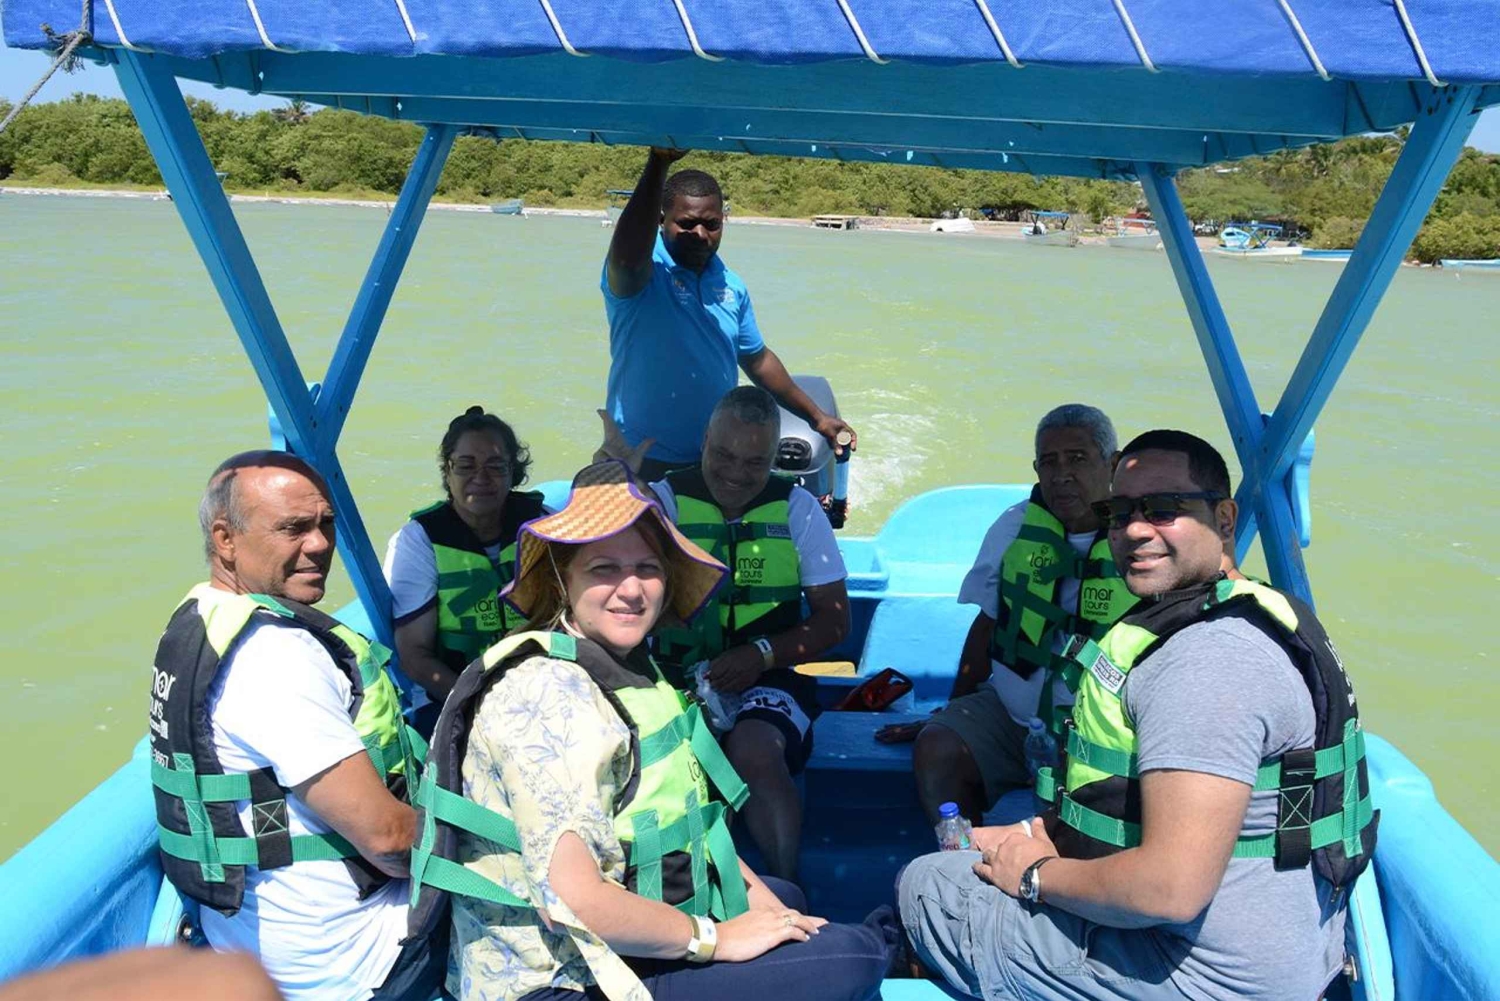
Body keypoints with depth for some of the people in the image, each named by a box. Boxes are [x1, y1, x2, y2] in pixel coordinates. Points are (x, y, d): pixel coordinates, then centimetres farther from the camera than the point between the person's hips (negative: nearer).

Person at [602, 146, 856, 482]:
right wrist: (658, 163, -41)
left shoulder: (731, 286, 6)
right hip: (644, 461, -6)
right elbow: (628, 259, -39)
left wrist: (815, 416, 18)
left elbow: (757, 359, 17)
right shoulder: (642, 271, -13)